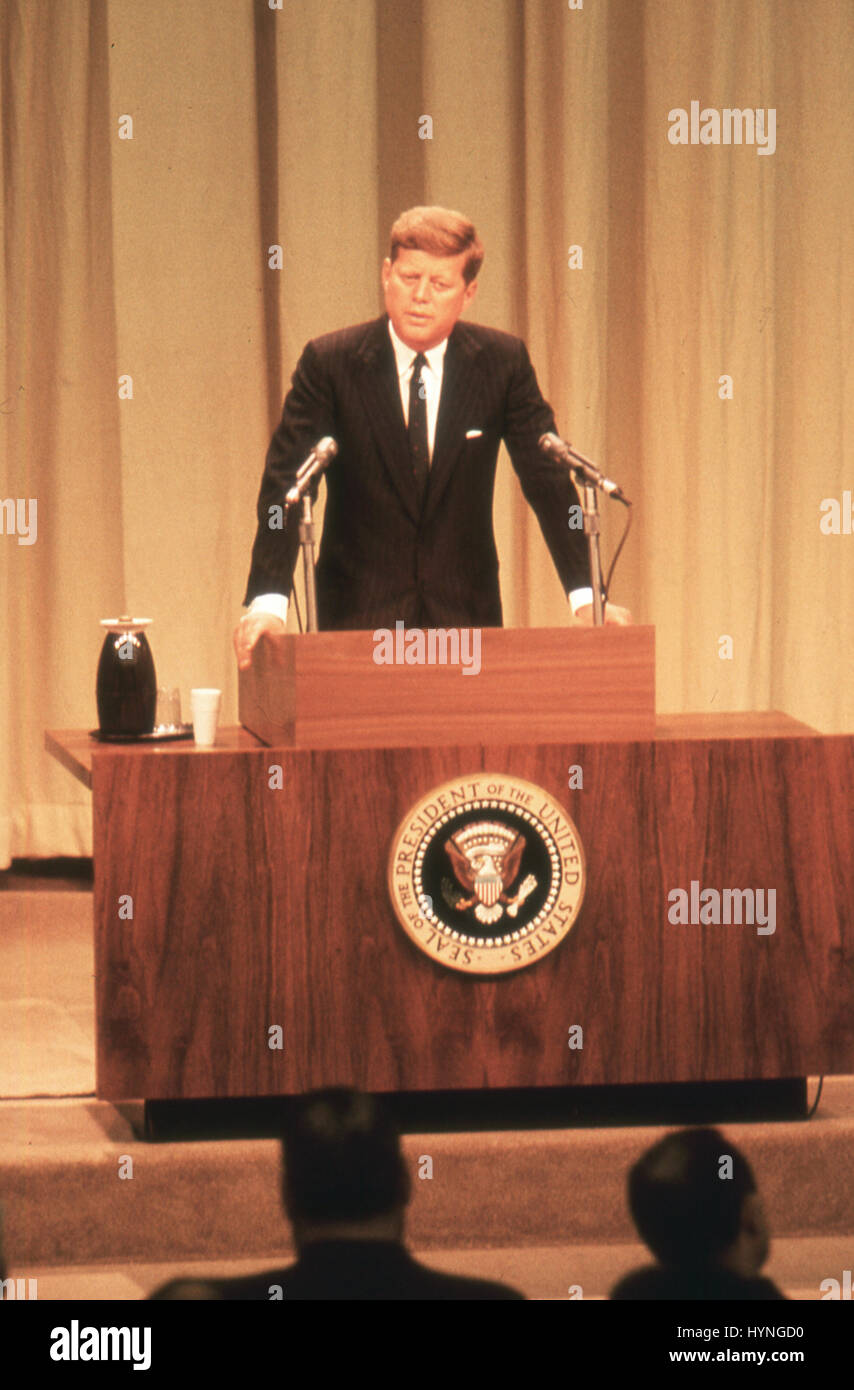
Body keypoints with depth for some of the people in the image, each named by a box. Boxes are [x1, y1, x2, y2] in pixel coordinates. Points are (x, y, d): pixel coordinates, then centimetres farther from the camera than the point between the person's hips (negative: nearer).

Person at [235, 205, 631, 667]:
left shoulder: (502, 361, -1)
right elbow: (284, 483, -13)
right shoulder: (329, 362, -7)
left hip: (466, 611, 1)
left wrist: (586, 597, -13)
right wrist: (267, 602, -26)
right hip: (359, 609, -1)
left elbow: (548, 479, -2)